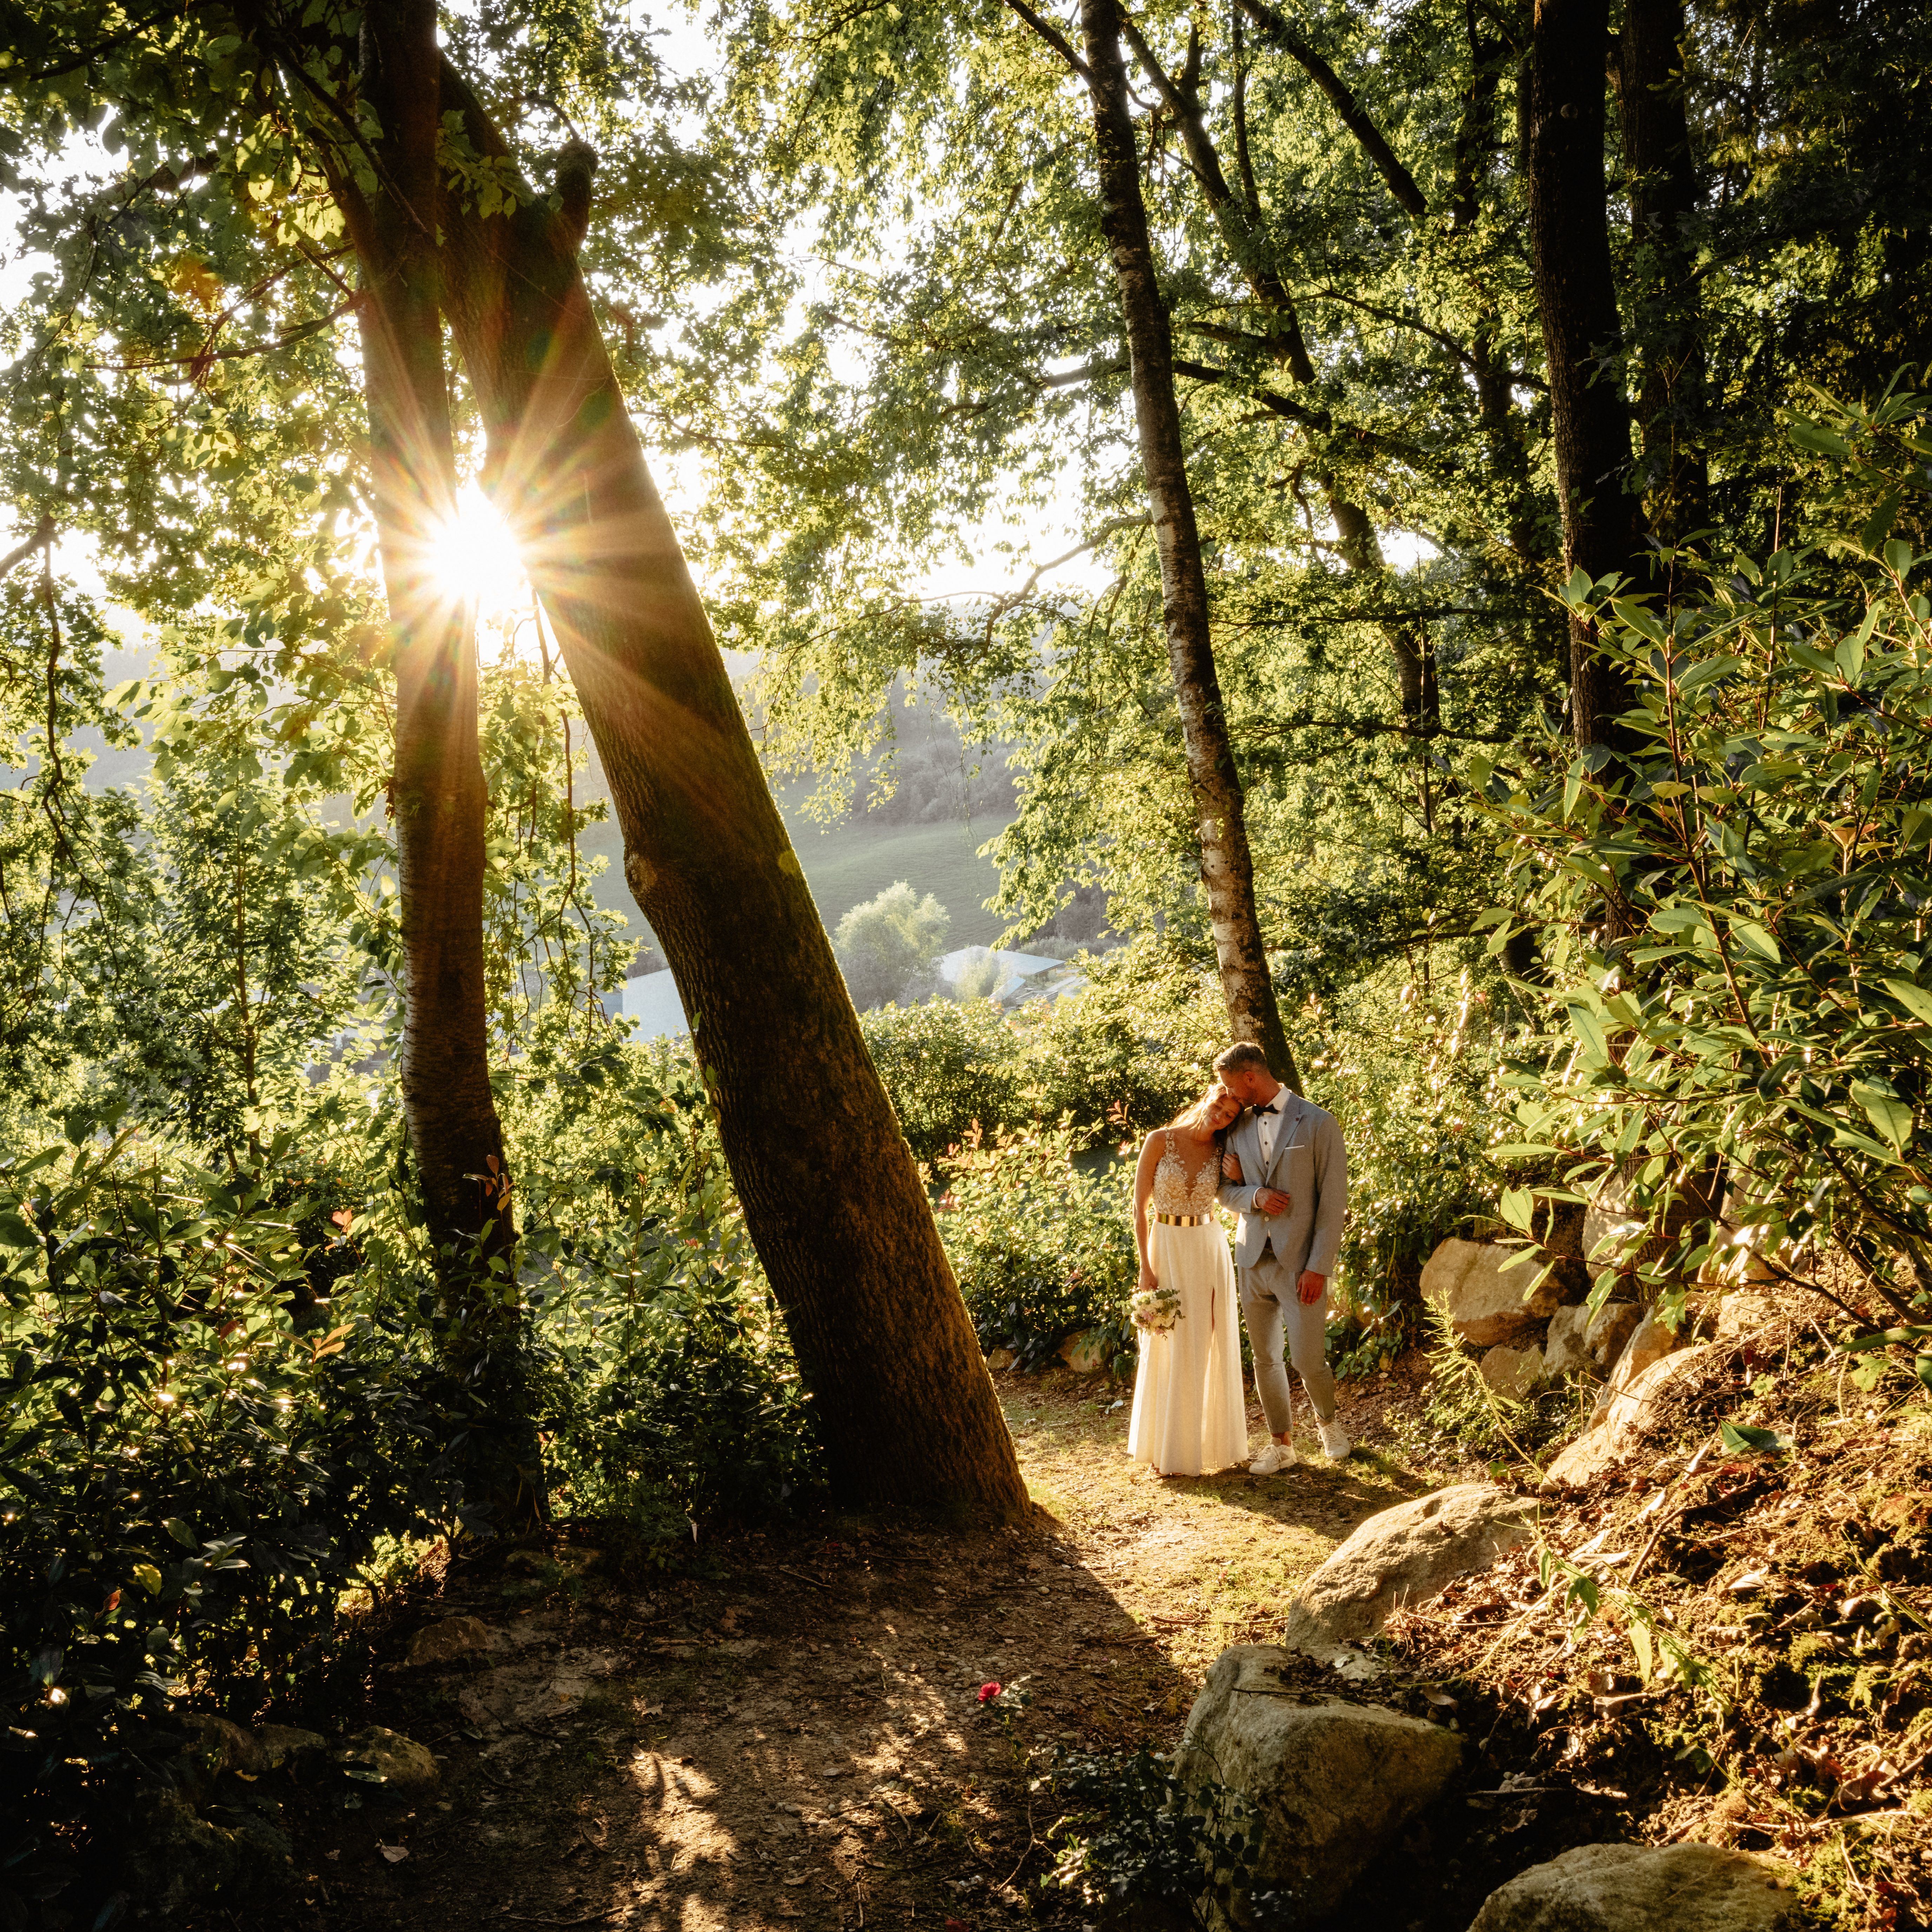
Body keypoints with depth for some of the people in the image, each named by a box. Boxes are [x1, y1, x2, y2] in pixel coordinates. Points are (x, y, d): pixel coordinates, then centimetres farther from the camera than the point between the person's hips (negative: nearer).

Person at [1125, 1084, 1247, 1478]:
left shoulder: (1222, 1151, 1)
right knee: (1169, 1349, 2)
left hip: (1210, 1248, 3)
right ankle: (1168, 1449, 13)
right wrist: (1145, 1266, -11)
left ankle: (1216, 1442, 21)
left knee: (1214, 1345, 7)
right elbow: (1140, 1204, -7)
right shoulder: (1160, 1141, -9)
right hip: (1167, 1248, -3)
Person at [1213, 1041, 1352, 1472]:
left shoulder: (1317, 1123, -7)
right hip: (1254, 1260, 5)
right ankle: (1282, 1445, 25)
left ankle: (1328, 1422, 27)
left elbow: (1333, 1201, -8)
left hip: (1300, 1264, -5)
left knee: (1308, 1361, -3)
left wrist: (1319, 1267, -13)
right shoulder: (1239, 1126, 8)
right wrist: (1254, 1196, -10)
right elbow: (1224, 1190, 14)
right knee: (1265, 1359, 9)